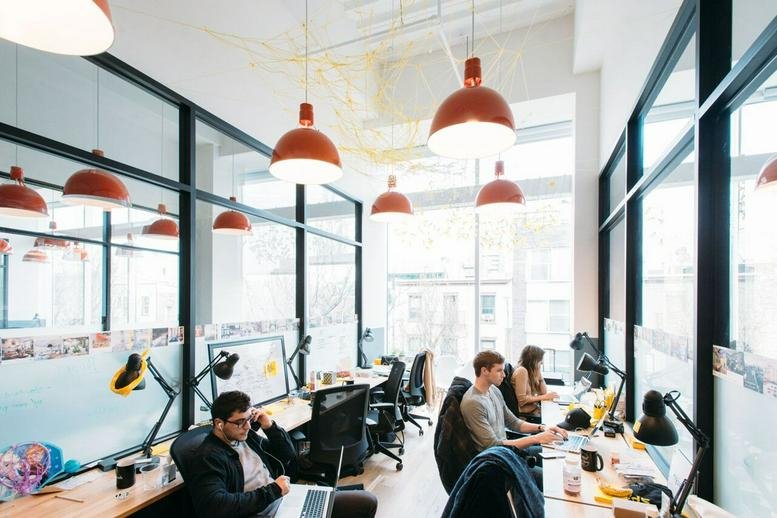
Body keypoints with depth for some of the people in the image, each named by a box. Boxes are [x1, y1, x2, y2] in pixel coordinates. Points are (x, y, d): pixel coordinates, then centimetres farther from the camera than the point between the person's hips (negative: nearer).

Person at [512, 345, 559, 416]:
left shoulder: (531, 371, 11)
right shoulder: (522, 371, -16)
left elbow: (544, 392, 10)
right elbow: (522, 399, -21)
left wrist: (539, 372, 5)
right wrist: (544, 397, -13)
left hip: (534, 407, 9)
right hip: (526, 411, -9)